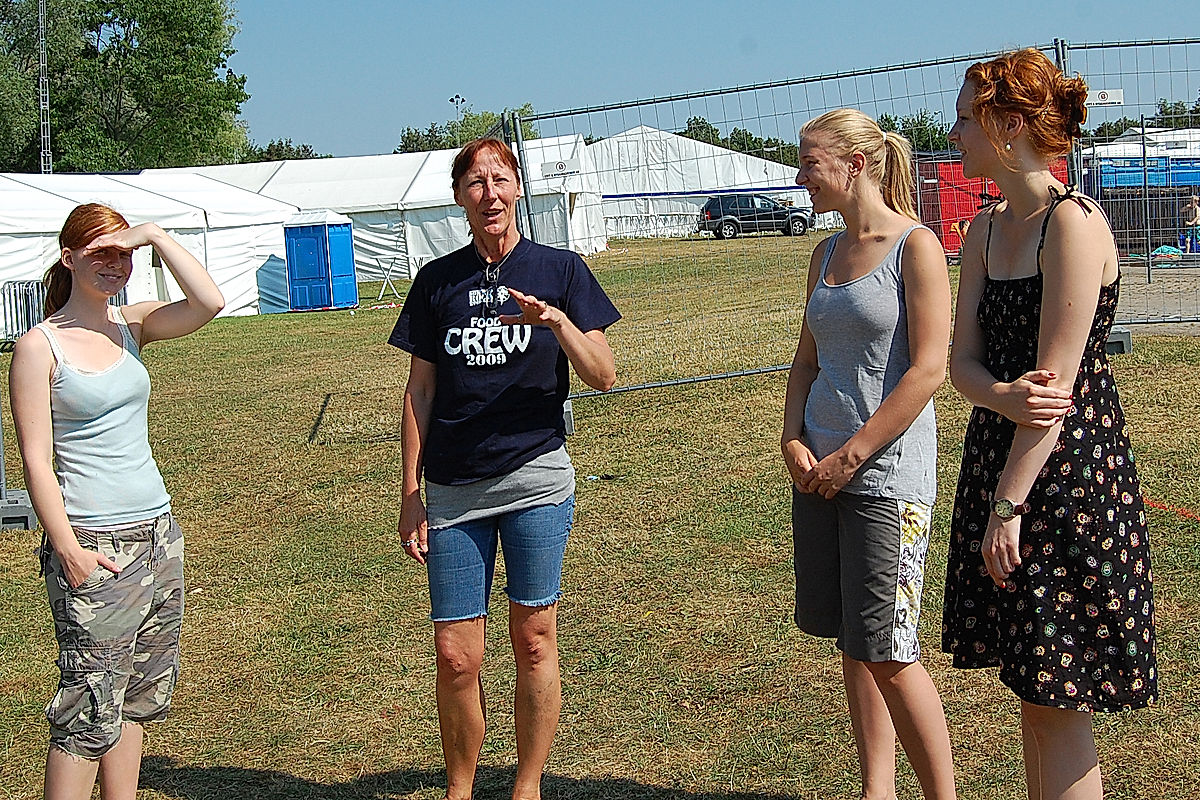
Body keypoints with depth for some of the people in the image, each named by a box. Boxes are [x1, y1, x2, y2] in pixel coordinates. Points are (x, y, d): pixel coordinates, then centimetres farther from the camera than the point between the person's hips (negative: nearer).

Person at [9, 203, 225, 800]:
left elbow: (209, 303, -9)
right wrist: (69, 550, -15)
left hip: (157, 531, 7)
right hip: (95, 546, -6)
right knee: (91, 709, -4)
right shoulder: (39, 347, -8)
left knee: (140, 695, 13)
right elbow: (36, 461, -11)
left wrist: (153, 235, -12)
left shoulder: (130, 326, 7)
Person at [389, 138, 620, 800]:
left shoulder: (560, 271, 3)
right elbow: (419, 391, 10)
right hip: (453, 490, 1)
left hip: (536, 478, -1)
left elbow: (603, 377, -1)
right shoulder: (436, 281, 8)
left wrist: (559, 323, -19)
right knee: (455, 656, 2)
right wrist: (411, 491, 6)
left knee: (533, 639, 6)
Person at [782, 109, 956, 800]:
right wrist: (794, 440, 2)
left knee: (886, 653, -4)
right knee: (852, 644, 12)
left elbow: (929, 369, -15)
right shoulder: (827, 253, 13)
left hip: (887, 476, -7)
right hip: (821, 475, 7)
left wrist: (849, 456, -14)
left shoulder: (916, 245, -9)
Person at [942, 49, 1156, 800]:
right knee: (1032, 687, 15)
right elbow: (963, 358, 5)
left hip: (1069, 472, -8)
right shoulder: (987, 230, 10)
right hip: (999, 457, 8)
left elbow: (1056, 382, -19)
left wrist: (1009, 505, -19)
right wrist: (1001, 395, -18)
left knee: (1058, 697, 0)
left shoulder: (1073, 221, -15)